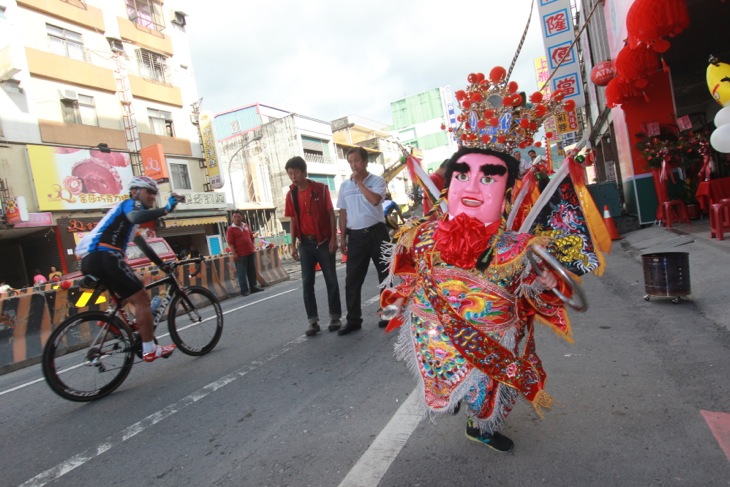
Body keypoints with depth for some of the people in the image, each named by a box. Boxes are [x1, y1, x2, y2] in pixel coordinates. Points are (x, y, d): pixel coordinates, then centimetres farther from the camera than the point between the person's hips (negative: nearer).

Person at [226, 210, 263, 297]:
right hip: (240, 255, -6)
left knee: (252, 271, 12)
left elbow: (251, 237, 19)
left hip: (250, 252, 6)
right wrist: (234, 254, -17)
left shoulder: (246, 226, 11)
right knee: (242, 273, -1)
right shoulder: (230, 229, -6)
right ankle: (244, 290, 5)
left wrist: (253, 247, 13)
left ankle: (253, 287, 22)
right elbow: (230, 243, -11)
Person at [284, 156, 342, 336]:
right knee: (307, 282, 2)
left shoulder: (321, 189, -4)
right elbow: (293, 221, 8)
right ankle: (313, 321, 9)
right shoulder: (291, 195, 5)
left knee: (331, 280, 3)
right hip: (305, 243, 3)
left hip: (324, 241, -3)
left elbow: (331, 214, -4)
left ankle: (335, 317, 14)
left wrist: (333, 238, -10)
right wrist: (293, 245, 3)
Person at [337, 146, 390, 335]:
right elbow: (343, 213, 13)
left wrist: (359, 182, -12)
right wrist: (343, 238, 9)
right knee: (352, 280, 1)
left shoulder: (377, 181, -1)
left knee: (385, 275, 8)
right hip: (355, 235, 3)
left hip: (376, 232, -3)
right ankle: (353, 320, 10)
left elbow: (374, 200, -21)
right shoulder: (345, 185, 10)